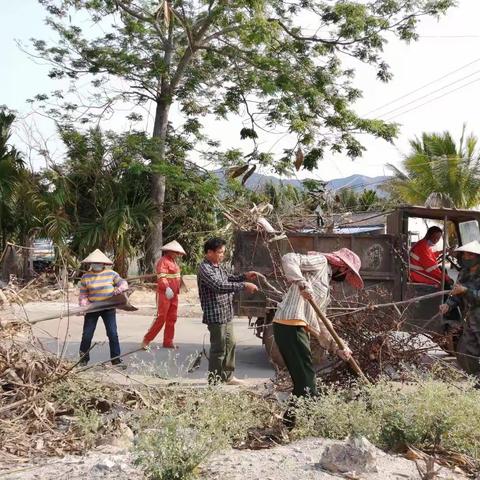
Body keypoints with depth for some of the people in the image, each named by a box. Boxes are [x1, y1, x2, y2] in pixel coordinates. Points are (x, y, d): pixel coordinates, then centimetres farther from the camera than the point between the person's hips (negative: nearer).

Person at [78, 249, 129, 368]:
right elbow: (83, 295, 0)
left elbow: (124, 283, -3)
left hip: (108, 308, 0)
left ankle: (116, 359, 5)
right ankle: (83, 358, 24)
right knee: (87, 335, 5)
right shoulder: (86, 277, -1)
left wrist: (118, 289, -23)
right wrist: (84, 304, -18)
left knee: (113, 334, -3)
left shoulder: (111, 274, -2)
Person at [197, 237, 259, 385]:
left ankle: (228, 376, 33)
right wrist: (244, 286, -30)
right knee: (219, 349, -2)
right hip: (216, 316, -10)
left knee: (230, 344, 19)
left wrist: (244, 276, 12)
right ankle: (214, 381, 10)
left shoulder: (218, 266, 12)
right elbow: (220, 286, -30)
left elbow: (227, 278, 28)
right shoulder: (205, 269, -19)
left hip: (226, 314, 10)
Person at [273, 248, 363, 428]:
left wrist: (336, 348, 21)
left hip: (299, 328, 10)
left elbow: (319, 323, 26)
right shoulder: (320, 262, 3)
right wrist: (302, 284, -25)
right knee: (306, 380, -6)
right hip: (290, 325, -10)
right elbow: (288, 259, -13)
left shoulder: (325, 287, 28)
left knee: (302, 379, 14)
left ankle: (292, 420, 21)